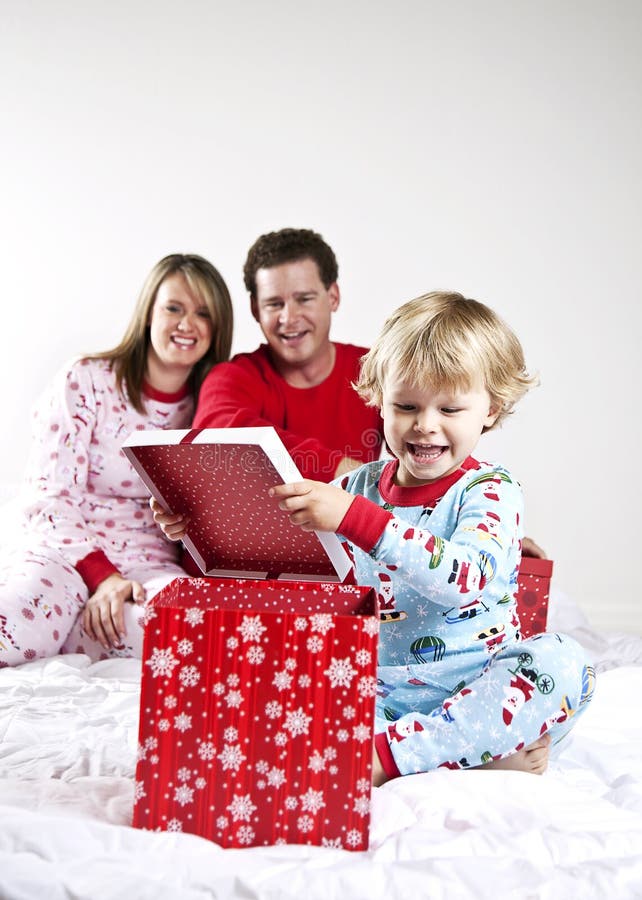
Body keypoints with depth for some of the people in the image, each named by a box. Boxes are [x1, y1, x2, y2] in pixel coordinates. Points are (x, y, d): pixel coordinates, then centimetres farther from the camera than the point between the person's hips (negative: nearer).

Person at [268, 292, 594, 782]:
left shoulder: (492, 490, -7)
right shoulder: (357, 486, 7)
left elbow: (466, 578, -28)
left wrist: (355, 518, -38)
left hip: (470, 692, -3)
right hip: (377, 692, 3)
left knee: (563, 662, -30)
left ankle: (392, 751, -28)